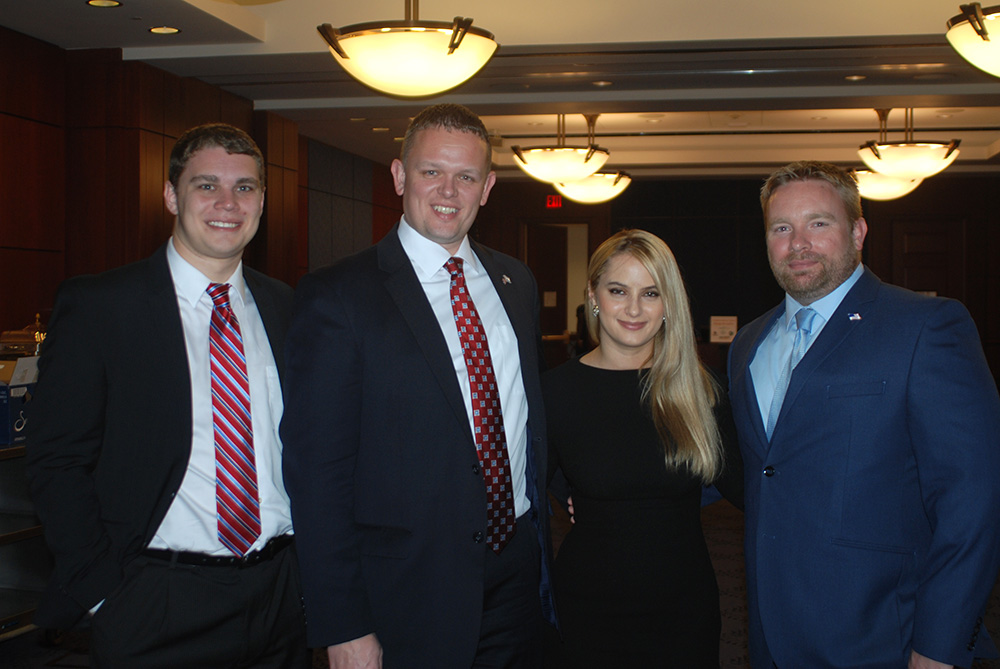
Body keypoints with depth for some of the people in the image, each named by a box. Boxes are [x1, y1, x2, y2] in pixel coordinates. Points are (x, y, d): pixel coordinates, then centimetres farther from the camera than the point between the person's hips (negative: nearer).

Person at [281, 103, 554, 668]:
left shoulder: (517, 284, 8)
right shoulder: (337, 297, -11)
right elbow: (317, 469, -13)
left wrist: (542, 538, 14)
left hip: (519, 578, 5)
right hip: (408, 594, -5)